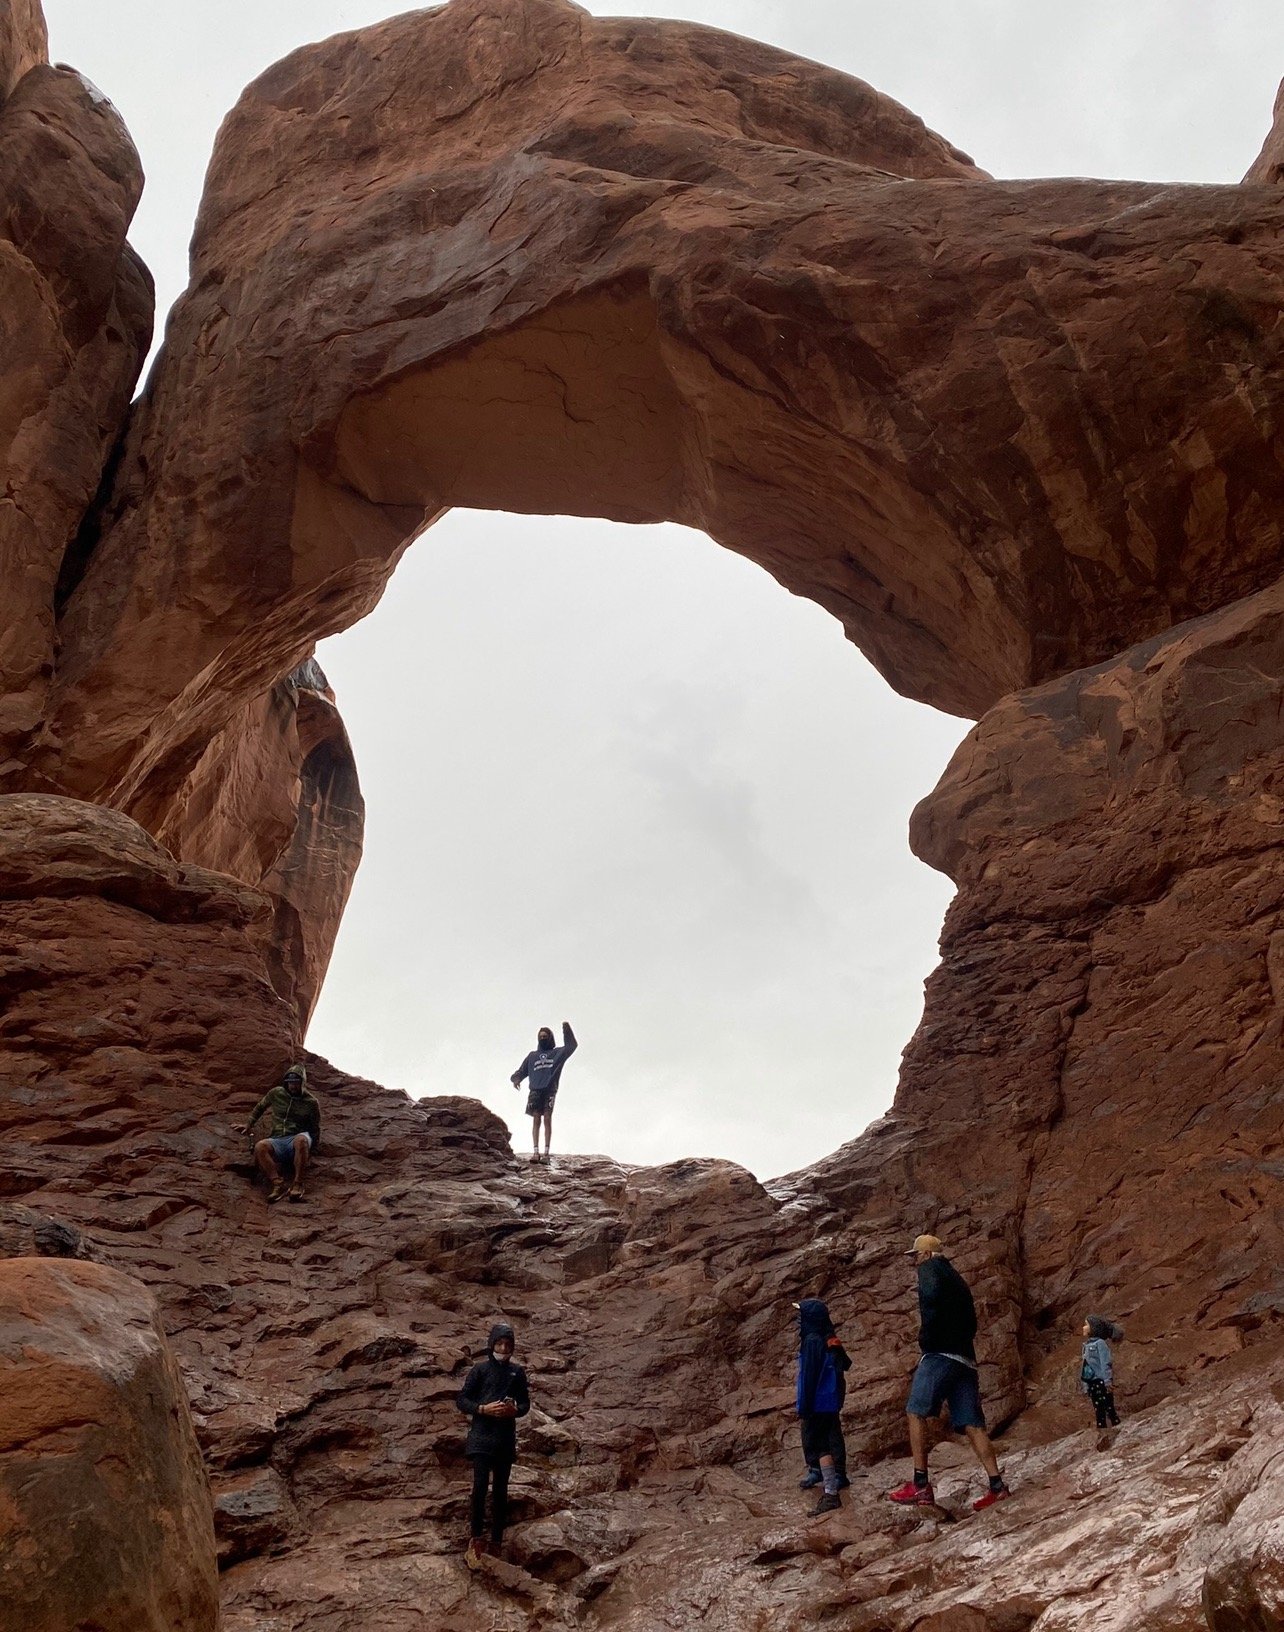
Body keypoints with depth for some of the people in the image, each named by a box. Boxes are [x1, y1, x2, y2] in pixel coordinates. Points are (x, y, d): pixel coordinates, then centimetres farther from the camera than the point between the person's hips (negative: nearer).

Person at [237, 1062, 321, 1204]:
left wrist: (311, 1153, 4)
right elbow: (260, 1107, 29)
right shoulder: (276, 1093, 11)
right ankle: (277, 1183, -39)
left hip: (297, 1138, -2)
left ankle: (297, 1184, -38)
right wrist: (248, 1124, 24)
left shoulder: (311, 1102, 6)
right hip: (277, 1141, 2)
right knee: (260, 1147, -34)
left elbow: (315, 1129, 10)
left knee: (301, 1139, -42)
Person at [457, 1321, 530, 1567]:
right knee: (480, 1485, -16)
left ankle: (496, 1541, 13)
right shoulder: (480, 1369, 1)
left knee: (500, 1489, 6)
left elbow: (525, 1403, 13)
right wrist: (483, 1409, -16)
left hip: (506, 1438, 3)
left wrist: (515, 1410, -10)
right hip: (481, 1436, -3)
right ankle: (476, 1539, -10)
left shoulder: (516, 1372, 9)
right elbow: (462, 1400, 0)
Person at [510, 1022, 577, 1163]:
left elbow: (571, 1046, 5)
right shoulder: (532, 1055, 22)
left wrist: (567, 1029, -4)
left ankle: (546, 1152, -13)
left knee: (547, 1119, -10)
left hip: (550, 1090, -2)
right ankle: (535, 1152, -11)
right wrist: (516, 1078, -5)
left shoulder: (557, 1053, 16)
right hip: (535, 1090, 2)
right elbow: (522, 1071, 17)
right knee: (536, 1120, -6)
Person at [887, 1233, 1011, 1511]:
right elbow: (971, 1323, 28)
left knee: (916, 1412, -7)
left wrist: (926, 1337, -11)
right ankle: (997, 1485, -9)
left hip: (940, 1353, -8)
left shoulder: (930, 1268, 2)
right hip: (965, 1358, 8)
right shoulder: (956, 1278, 29)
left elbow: (931, 1296, -19)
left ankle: (921, 1486, -14)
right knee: (971, 1424, 2)